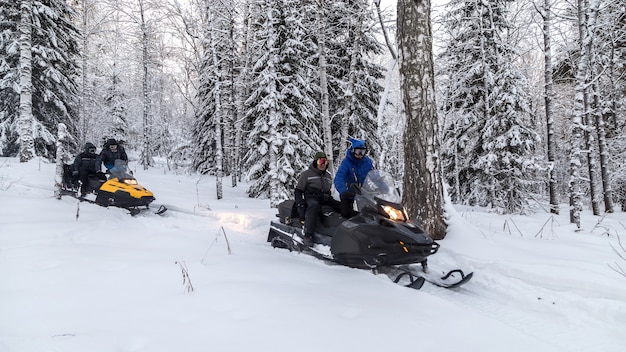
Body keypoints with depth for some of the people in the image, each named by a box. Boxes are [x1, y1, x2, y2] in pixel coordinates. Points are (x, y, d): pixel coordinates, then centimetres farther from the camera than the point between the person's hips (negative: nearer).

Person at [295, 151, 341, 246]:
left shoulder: (328, 176, 22)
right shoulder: (307, 174, 5)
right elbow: (298, 191, 1)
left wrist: (331, 200, 14)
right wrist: (300, 204, -13)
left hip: (325, 200, 6)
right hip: (311, 198, -6)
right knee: (314, 205, -41)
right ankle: (308, 235, -43)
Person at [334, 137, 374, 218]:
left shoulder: (368, 162, -3)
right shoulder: (346, 162, -17)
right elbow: (338, 178, -29)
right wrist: (343, 190, -47)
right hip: (348, 192, -3)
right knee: (347, 215, -6)